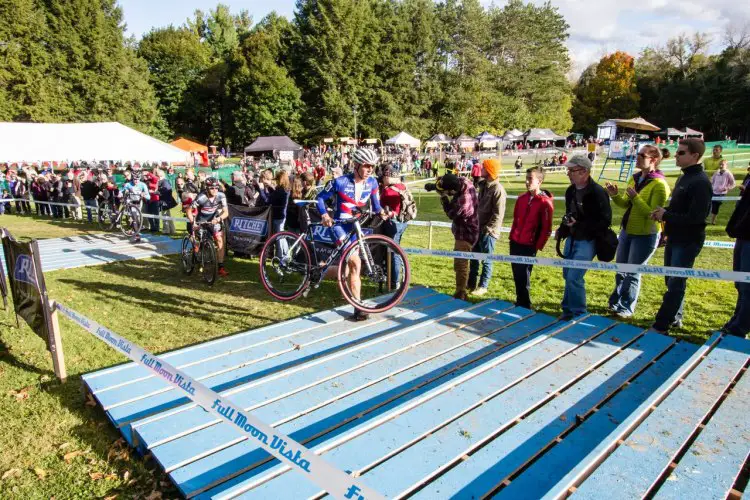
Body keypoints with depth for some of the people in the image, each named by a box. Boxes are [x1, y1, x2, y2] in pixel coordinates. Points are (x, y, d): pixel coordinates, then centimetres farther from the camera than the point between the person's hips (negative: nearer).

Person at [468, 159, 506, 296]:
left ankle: (483, 286, 16)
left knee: (486, 259, 4)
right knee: (474, 257, 15)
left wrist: (488, 229, -18)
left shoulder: (498, 189, -17)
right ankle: (471, 283, 28)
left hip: (488, 231, -8)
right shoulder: (483, 184, 9)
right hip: (478, 228, 8)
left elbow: (498, 214, -19)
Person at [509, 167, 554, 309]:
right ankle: (520, 303, 27)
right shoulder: (521, 199, 8)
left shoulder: (545, 202, -11)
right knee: (516, 275, 13)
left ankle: (525, 306, 13)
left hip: (529, 246, -6)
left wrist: (538, 246, -10)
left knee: (523, 277, -2)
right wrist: (512, 237, 13)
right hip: (515, 243, 6)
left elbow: (547, 228, -10)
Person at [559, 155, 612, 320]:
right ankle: (568, 309, 31)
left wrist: (578, 224, -22)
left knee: (574, 278, -12)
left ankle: (578, 313, 6)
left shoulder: (597, 192, -18)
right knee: (567, 275, 15)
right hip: (572, 239, 8)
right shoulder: (570, 190, 8)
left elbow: (605, 221, -20)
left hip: (587, 241, -8)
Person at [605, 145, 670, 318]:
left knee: (632, 272, 2)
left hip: (646, 235, -7)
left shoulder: (659, 184, -18)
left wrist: (635, 197, -30)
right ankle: (615, 303, 29)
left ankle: (627, 308, 16)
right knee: (620, 270, 15)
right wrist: (615, 195, -6)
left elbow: (653, 213, -23)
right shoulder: (635, 178, 6)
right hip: (626, 231, 7)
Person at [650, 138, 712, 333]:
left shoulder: (700, 182, -19)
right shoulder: (684, 177, 12)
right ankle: (674, 318, 31)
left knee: (675, 283, -4)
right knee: (672, 280, 17)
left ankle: (661, 325, 2)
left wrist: (666, 216, -15)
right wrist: (664, 212, 2)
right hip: (675, 238, 10)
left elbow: (696, 217, -24)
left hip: (688, 242, -10)